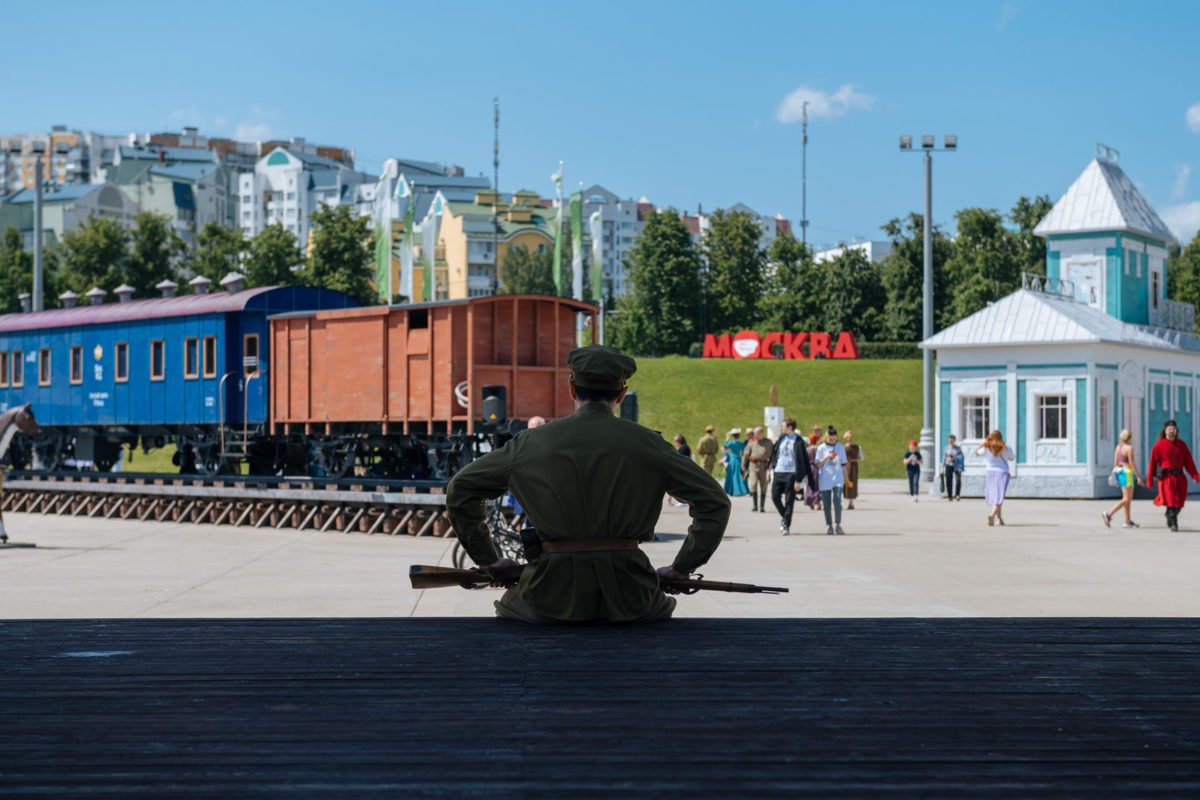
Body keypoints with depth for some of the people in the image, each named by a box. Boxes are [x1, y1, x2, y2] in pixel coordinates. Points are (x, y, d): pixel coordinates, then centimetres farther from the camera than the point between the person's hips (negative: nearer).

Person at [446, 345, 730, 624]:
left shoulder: (531, 443, 4)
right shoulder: (647, 445, 2)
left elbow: (460, 489, 11)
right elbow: (713, 502, 3)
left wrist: (489, 561, 15)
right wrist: (681, 568, 9)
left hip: (553, 594, 0)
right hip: (626, 596, 0)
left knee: (509, 606, 33)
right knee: (661, 607, 34)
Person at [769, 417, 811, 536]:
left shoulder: (798, 442, -8)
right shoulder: (781, 437, 9)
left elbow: (800, 461, -10)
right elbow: (774, 452, 19)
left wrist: (798, 480, -14)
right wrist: (772, 468, 15)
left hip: (791, 474, -5)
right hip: (778, 473, 5)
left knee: (789, 501, -3)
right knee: (775, 497, 1)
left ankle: (787, 526, 3)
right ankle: (784, 517, 26)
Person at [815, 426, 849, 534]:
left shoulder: (840, 447, 8)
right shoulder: (821, 448, 2)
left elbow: (843, 464, 14)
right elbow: (818, 464, -1)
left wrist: (846, 478, 14)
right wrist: (827, 457, -16)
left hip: (837, 478, 0)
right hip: (825, 480, 0)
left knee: (837, 501, -15)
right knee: (826, 504, 2)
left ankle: (838, 524, -2)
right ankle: (829, 526, 11)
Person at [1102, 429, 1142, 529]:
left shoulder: (1118, 447, 8)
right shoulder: (1129, 448, -15)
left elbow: (1115, 462, 11)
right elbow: (1131, 463, -16)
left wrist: (1115, 477, 17)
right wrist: (1138, 476, -11)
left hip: (1119, 472, 9)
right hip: (1127, 473, -9)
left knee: (1128, 498, 15)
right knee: (1126, 499, -6)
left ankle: (1128, 520, 17)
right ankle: (1109, 514, -17)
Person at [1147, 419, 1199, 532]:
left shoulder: (1181, 444, 10)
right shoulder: (1159, 445, 0)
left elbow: (1189, 461, 6)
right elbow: (1152, 463, 0)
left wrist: (1195, 476, -6)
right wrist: (1149, 480, -2)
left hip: (1180, 477, 4)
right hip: (1166, 477, -4)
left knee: (1179, 502, 7)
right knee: (1171, 500, -14)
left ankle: (1170, 516, 32)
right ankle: (1173, 524, -12)